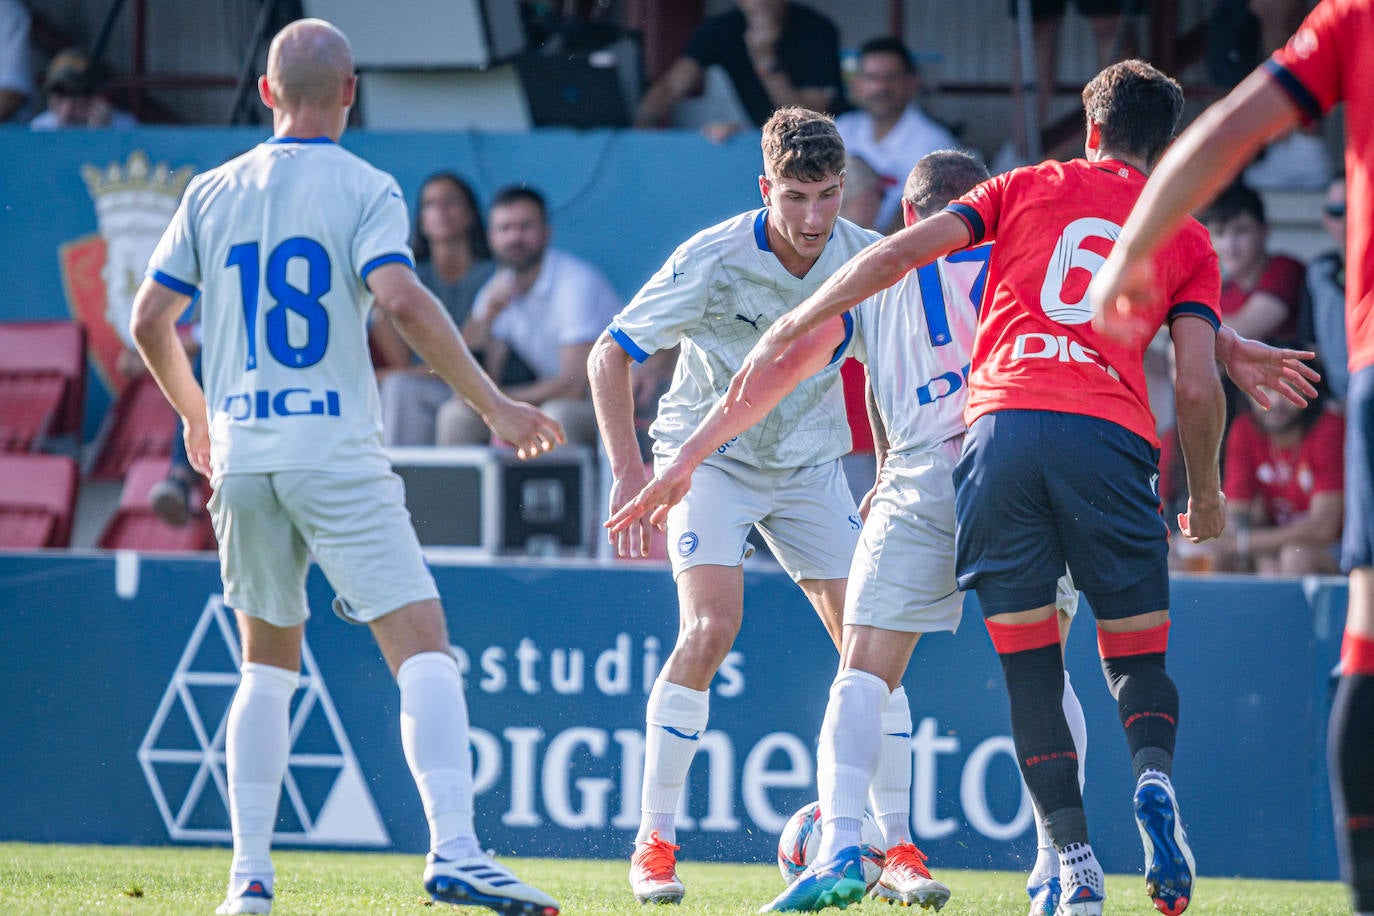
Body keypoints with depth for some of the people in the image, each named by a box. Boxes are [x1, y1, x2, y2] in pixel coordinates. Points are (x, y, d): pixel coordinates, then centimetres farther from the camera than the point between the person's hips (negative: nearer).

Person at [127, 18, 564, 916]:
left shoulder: (213, 192, 11)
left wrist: (196, 415, 29)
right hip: (336, 454, -5)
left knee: (268, 664, 17)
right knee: (423, 646, -8)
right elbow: (401, 300, -18)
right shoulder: (364, 188, -2)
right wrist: (494, 405, -15)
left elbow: (149, 319, 12)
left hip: (240, 456, 5)